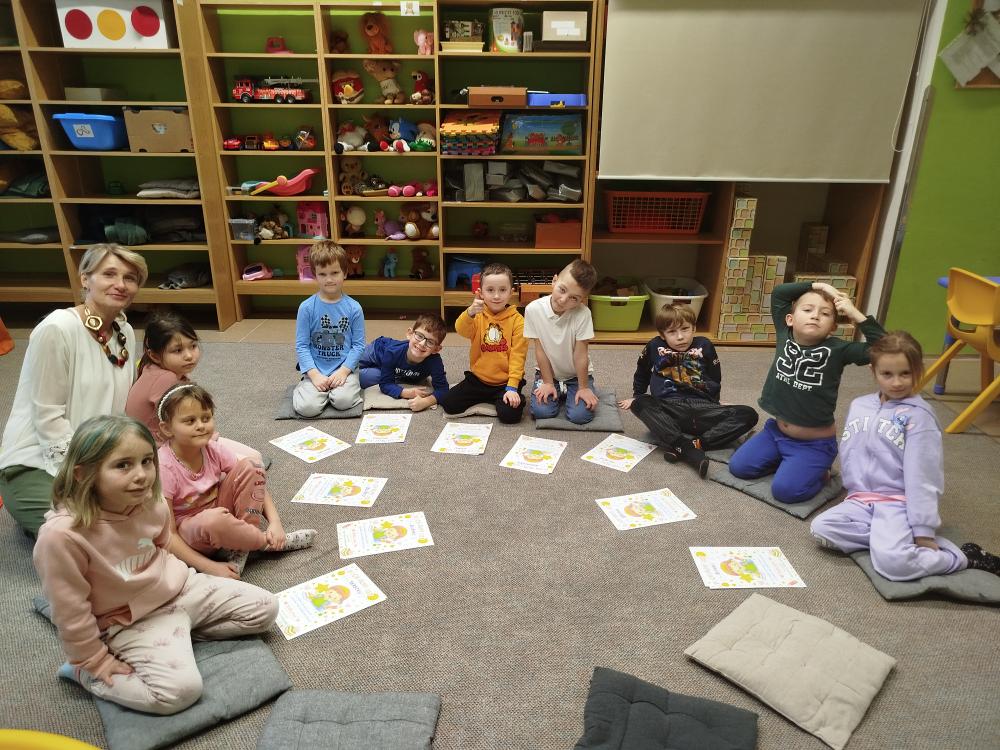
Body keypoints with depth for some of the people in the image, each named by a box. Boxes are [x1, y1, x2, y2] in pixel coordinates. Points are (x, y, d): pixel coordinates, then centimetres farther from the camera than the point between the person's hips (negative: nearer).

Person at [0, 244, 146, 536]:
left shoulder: (125, 332, 3)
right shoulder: (56, 330, -18)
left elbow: (119, 409, 6)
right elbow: (48, 417, -18)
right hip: (35, 465, -6)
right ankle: (35, 515, 8)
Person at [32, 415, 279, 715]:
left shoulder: (151, 504, -12)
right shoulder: (62, 535, -29)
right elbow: (70, 611, -18)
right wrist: (94, 661, -9)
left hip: (179, 587, 6)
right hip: (129, 622, -5)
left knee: (265, 607, 1)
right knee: (180, 689, -25)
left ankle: (177, 635, 9)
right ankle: (84, 672, 0)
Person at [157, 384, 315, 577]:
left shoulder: (212, 449, -10)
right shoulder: (164, 467, -25)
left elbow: (256, 482, -4)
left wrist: (275, 522, -19)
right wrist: (208, 567, -28)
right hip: (188, 532, -5)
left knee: (248, 467, -15)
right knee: (213, 521, -40)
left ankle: (240, 549, -15)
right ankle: (267, 542, -11)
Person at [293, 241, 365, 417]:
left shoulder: (354, 308, -3)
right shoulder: (306, 308, -4)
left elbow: (358, 344, -1)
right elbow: (301, 345, -3)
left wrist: (343, 371, -14)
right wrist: (314, 375, -14)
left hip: (344, 369, 0)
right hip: (316, 370, 0)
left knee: (343, 401, -27)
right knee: (307, 408, -21)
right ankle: (304, 386, 14)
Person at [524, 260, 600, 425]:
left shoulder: (583, 314, -27)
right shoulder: (533, 309, -22)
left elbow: (580, 354, -18)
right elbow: (540, 350, -13)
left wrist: (583, 387, -11)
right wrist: (548, 383, -9)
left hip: (577, 374, -1)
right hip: (548, 373, 1)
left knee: (580, 415, -18)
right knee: (541, 411, -18)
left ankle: (569, 393, 16)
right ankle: (558, 392, 15)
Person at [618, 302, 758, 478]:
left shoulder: (704, 346, 8)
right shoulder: (654, 346, 6)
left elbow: (715, 379, 22)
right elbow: (642, 373, 25)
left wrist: (714, 403, 19)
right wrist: (636, 396, 32)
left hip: (701, 409, 1)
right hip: (668, 409, -1)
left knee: (749, 414, -20)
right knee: (639, 403, -33)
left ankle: (696, 444, -35)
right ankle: (690, 452, -43)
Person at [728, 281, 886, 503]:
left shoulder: (837, 349, -15)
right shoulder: (785, 335, -5)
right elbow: (778, 292, 2)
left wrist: (855, 314, -26)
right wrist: (818, 286, -6)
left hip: (814, 442, -5)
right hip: (776, 430, 5)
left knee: (785, 490, -18)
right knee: (738, 467, 1)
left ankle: (819, 473, 13)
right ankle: (787, 461, 22)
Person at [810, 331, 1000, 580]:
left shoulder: (918, 415, -8)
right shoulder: (858, 405, 9)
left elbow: (922, 476, -12)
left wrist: (923, 529, -14)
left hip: (898, 504, -5)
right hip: (861, 500, 6)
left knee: (891, 561, -29)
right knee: (820, 528, -20)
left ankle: (963, 557, -5)